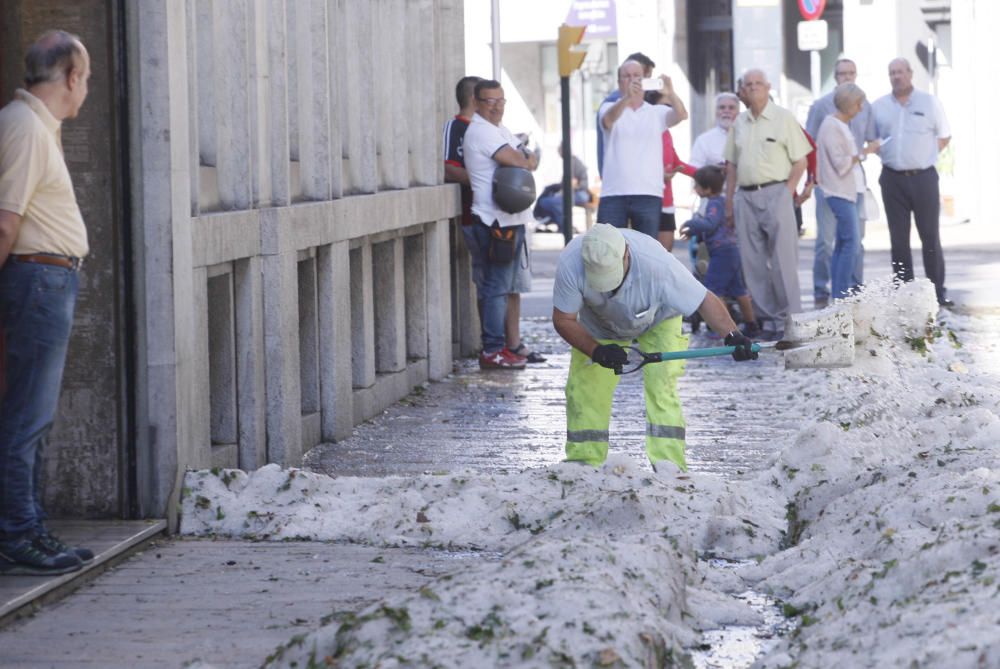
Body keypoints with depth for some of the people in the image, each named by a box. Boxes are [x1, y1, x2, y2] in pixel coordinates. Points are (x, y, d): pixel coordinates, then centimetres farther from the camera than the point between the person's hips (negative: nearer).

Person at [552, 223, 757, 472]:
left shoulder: (656, 263, -43)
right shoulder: (571, 262, -39)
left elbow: (705, 301, -33)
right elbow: (563, 319, -26)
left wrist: (732, 335, -48)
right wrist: (597, 351, -38)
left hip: (658, 319, -2)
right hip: (599, 324, 2)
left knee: (660, 384, -20)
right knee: (583, 388, -4)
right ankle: (582, 462, 12)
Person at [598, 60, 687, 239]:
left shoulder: (657, 112, 10)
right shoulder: (610, 108, 7)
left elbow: (681, 115, -8)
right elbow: (608, 120, -16)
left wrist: (670, 93, -30)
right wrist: (627, 97, -37)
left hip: (648, 194, 1)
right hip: (613, 195, -1)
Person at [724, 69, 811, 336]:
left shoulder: (783, 118, 1)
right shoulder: (739, 123, 14)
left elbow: (800, 161, 0)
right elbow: (731, 165, 17)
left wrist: (787, 192, -9)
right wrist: (729, 202, 11)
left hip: (775, 193, -5)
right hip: (745, 196, 5)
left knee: (782, 261, -8)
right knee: (753, 262, 4)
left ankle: (788, 318, -6)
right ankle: (766, 316, 10)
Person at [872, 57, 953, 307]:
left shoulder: (929, 102, 2)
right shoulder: (878, 106, 7)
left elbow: (944, 136, 9)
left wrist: (925, 156, -1)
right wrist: (886, 154, 4)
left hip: (923, 176, -2)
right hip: (893, 179, 2)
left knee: (930, 236, -1)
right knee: (898, 238, 4)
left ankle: (938, 291, 4)